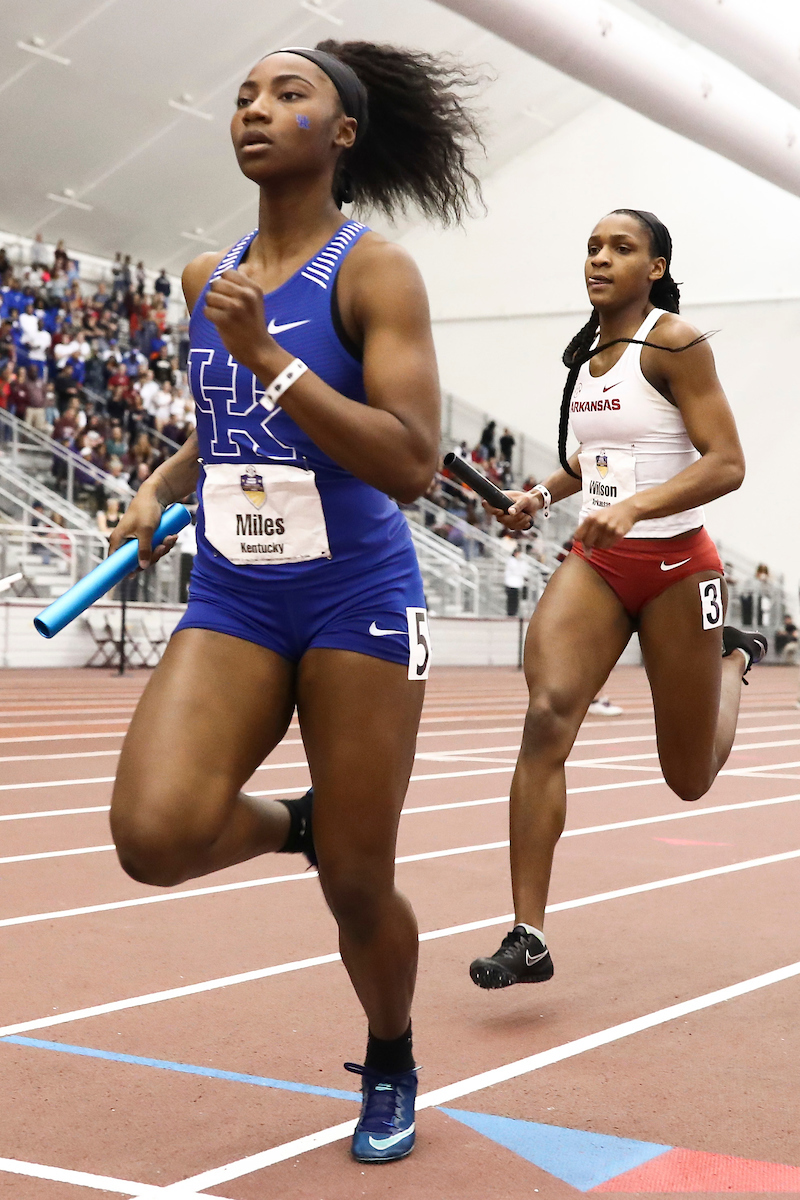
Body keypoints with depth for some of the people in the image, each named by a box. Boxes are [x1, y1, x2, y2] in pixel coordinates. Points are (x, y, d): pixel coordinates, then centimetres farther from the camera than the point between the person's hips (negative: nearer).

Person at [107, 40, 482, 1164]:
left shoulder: (374, 271, -8)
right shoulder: (206, 277, 9)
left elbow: (410, 464, -19)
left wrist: (271, 359, -23)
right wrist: (159, 487, 10)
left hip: (356, 599, -4)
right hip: (232, 598, 4)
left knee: (355, 883, 2)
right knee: (156, 836, -20)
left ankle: (391, 1065, 33)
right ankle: (293, 821, 15)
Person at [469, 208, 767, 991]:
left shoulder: (674, 342, -10)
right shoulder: (587, 351, 10)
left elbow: (727, 463, -17)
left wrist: (634, 506, -29)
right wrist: (543, 493, 8)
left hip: (675, 567, -4)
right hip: (595, 564, 5)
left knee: (689, 779, 10)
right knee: (547, 715, -22)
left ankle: (735, 659, 45)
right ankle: (528, 938, -21)